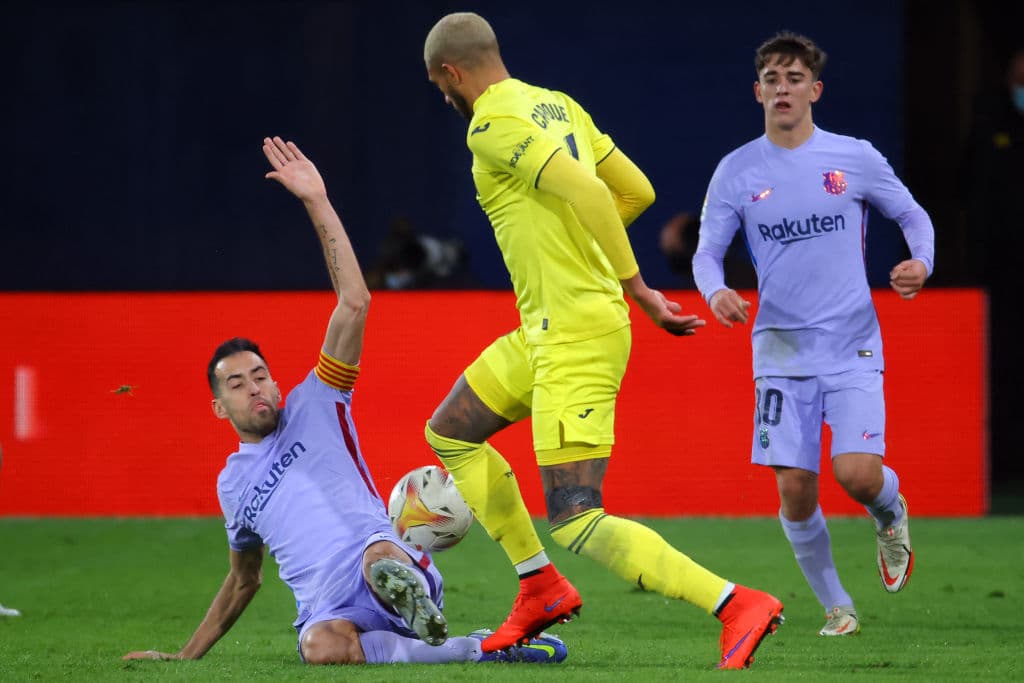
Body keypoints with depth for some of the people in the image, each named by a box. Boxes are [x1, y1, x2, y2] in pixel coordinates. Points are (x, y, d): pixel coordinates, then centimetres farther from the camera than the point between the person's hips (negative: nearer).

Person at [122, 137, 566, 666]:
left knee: (381, 561, -47)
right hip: (329, 611, 5)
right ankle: (474, 650, -29)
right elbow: (243, 579, 41)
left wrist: (317, 204, 0)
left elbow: (354, 303, 5)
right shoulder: (232, 483, 28)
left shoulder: (314, 406, 16)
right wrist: (185, 656, 39)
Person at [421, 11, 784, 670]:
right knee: (449, 434, 23)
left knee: (576, 523, -14)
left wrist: (637, 289, -22)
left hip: (575, 339, -10)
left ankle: (738, 606, -20)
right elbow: (637, 191, 18)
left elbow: (585, 191, -27)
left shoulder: (493, 125, -14)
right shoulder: (557, 105, 13)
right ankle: (541, 588, 25)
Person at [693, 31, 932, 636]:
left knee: (857, 473, -17)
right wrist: (715, 291, -16)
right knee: (796, 488, -5)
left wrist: (921, 263, -9)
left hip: (853, 348, -1)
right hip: (782, 352, 1)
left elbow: (913, 216, 12)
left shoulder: (855, 158, 1)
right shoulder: (736, 172, 3)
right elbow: (707, 251, 6)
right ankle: (836, 606, 16)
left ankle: (891, 512, 20)